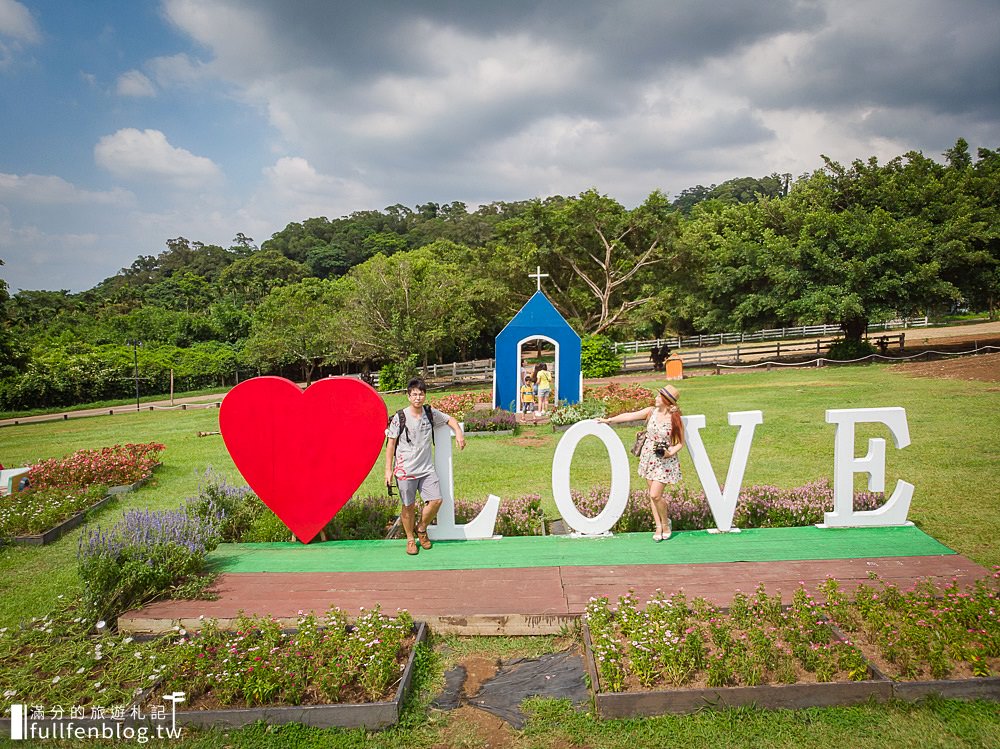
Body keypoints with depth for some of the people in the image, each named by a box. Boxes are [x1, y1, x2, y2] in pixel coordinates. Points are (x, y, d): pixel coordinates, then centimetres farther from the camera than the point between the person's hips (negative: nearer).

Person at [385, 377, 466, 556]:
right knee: (409, 506, 5)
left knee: (436, 500, -3)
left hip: (427, 468, 3)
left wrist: (458, 432, -1)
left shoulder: (431, 413, 1)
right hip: (405, 469, -3)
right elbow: (391, 444, -3)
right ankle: (410, 539, 26)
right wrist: (388, 470, -6)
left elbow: (450, 419, 19)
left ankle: (421, 528, 23)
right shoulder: (399, 418, -9)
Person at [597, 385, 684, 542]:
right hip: (648, 457, 5)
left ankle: (666, 522, 14)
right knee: (652, 495, 9)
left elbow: (680, 443, -5)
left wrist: (670, 453, -21)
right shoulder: (651, 411, -1)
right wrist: (609, 420, 5)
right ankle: (658, 526, 21)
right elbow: (630, 416, 4)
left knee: (655, 495, -11)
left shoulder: (675, 419, -13)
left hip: (665, 460, -5)